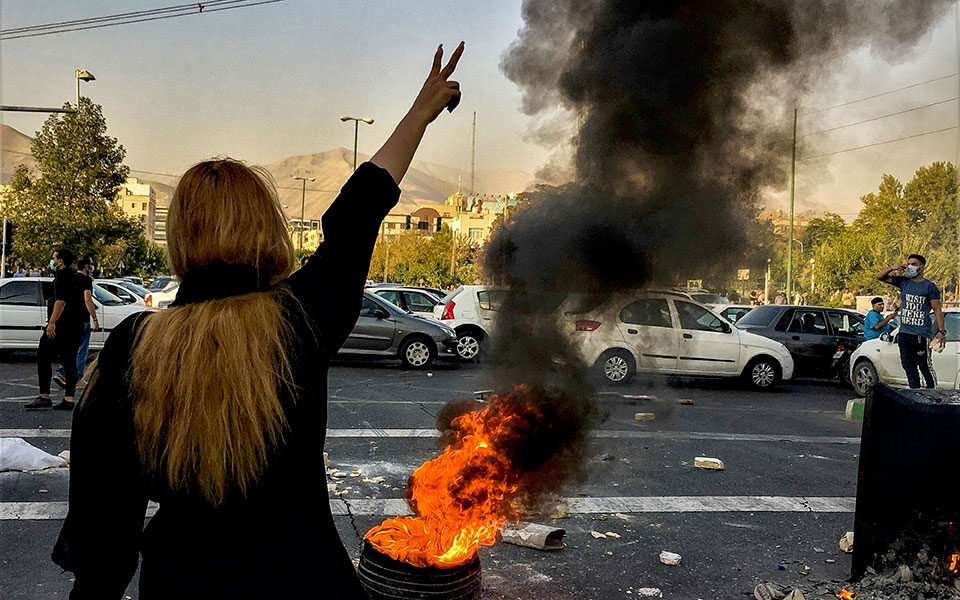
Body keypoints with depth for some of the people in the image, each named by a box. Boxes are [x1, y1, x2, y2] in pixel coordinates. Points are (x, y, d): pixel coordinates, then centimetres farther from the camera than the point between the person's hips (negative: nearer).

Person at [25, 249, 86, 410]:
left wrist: (51, 323, -23)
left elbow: (61, 301, -19)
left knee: (43, 358, -2)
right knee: (69, 363, 6)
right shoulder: (74, 276, 21)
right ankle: (68, 399, 2)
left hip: (60, 326, -9)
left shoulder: (62, 275, -8)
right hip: (76, 328, 9)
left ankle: (44, 397, -5)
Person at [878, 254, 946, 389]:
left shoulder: (930, 286, -1)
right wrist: (892, 268, -2)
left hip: (921, 335, -5)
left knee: (925, 366, -5)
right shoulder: (903, 282, 12)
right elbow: (880, 277, 17)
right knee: (908, 366, 9)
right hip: (904, 332, 6)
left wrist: (941, 331, -10)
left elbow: (937, 310, -2)